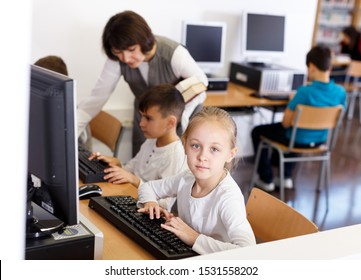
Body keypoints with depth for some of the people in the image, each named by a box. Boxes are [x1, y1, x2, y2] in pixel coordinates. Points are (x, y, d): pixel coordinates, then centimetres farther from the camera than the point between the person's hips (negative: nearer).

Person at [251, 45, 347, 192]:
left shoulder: (305, 91, -30)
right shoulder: (341, 92, -12)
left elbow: (286, 123, -23)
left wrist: (291, 103, -5)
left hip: (298, 140, -6)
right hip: (320, 140, 6)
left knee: (257, 132, 19)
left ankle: (267, 180, 24)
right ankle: (286, 177, 40)